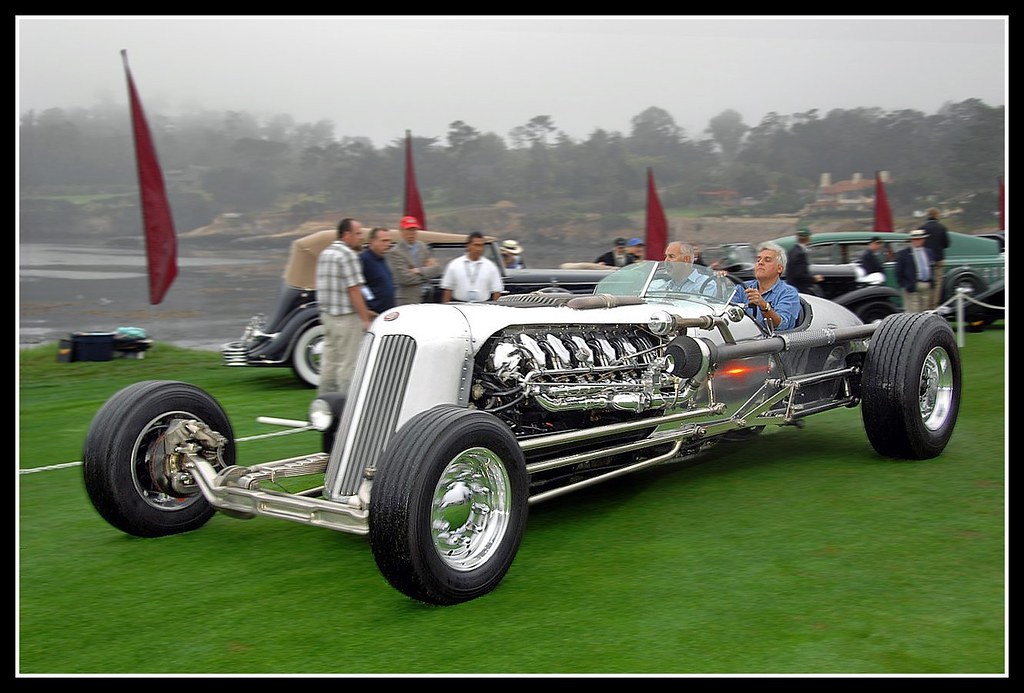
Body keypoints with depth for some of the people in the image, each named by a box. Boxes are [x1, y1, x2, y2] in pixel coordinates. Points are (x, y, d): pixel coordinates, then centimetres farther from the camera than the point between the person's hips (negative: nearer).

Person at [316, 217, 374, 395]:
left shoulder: (325, 253, 13)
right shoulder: (348, 255, -15)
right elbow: (353, 290, -19)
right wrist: (365, 319, -15)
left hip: (327, 314, 9)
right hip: (346, 316, -9)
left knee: (329, 360, 13)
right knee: (347, 364, -3)